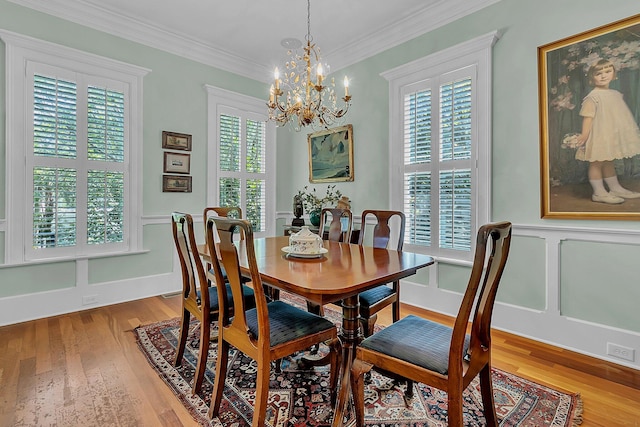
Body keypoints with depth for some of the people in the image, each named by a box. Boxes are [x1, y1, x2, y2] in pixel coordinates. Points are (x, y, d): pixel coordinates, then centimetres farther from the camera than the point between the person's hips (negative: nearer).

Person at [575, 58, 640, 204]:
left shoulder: (616, 94, 14)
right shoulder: (592, 97, -12)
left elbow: (621, 115, 21)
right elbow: (588, 117, -18)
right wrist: (584, 135, -25)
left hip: (612, 136, 9)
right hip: (599, 137, -8)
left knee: (609, 163, 17)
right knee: (596, 163, -3)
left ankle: (615, 189, 26)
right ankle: (599, 193, 3)